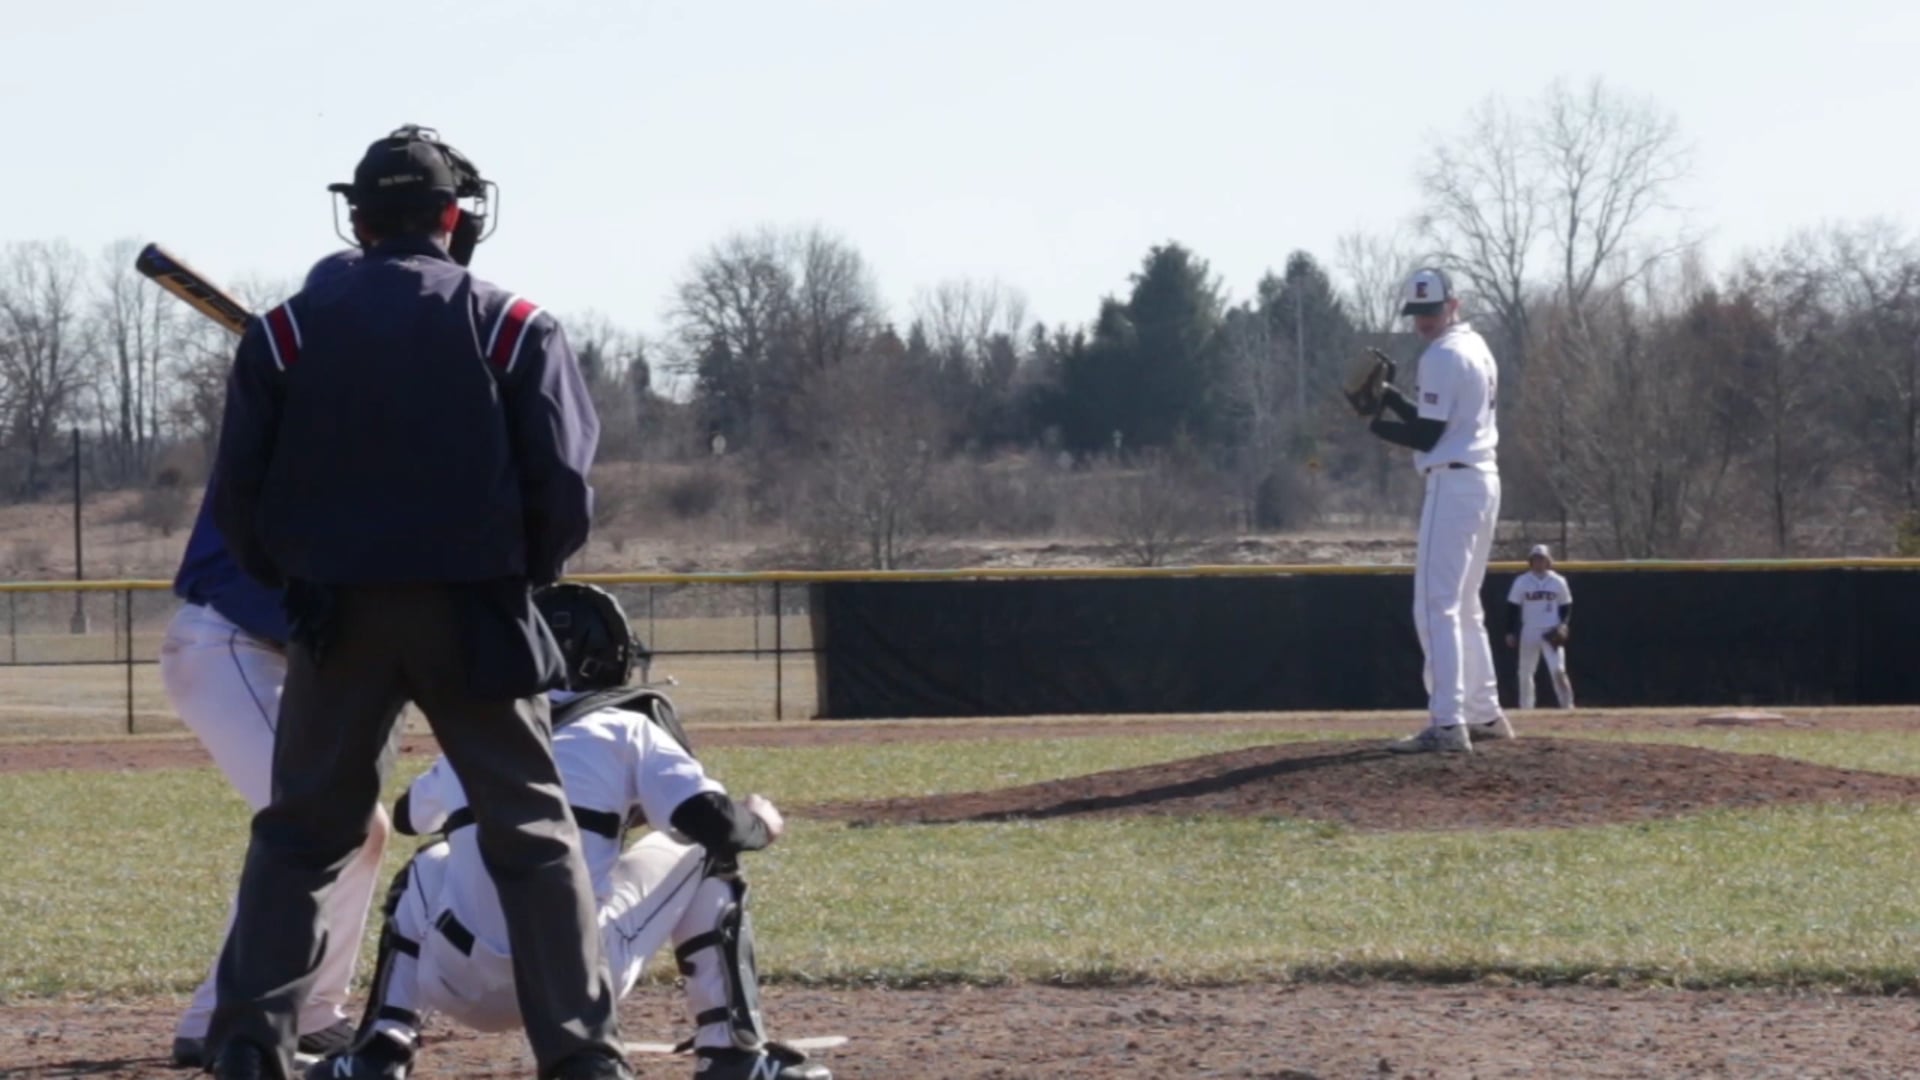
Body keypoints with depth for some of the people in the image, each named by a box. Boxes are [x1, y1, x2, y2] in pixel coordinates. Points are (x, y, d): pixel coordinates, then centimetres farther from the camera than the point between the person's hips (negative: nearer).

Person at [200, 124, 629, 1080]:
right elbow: (563, 489, -7)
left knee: (301, 832, 12)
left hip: (338, 614, 1)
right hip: (474, 617, -1)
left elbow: (238, 498, 0)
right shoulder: (512, 326, -1)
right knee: (532, 833, 4)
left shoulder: (287, 329, 2)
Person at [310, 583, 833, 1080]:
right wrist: (758, 821, 20)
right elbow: (718, 826, -3)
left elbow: (409, 816, 38)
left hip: (466, 987, 3)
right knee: (703, 855, 19)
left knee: (427, 870, 35)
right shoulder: (628, 730, 8)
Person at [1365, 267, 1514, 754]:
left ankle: (1447, 723, -22)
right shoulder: (1477, 348, 17)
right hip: (1484, 480, 10)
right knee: (1464, 605, 20)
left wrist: (1372, 423, -4)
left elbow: (1427, 436, -16)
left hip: (1453, 483, -10)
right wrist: (1390, 398, 13)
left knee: (1436, 607, -13)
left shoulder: (1443, 356, -13)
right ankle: (1486, 714, 24)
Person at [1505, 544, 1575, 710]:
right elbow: (1513, 607, 3)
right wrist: (1510, 632, -1)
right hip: (1529, 633, 1)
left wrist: (1564, 624, -8)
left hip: (1552, 633, -1)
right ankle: (1525, 708, 20)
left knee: (1558, 671, -14)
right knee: (1525, 673, 8)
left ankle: (1567, 706, -12)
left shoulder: (1558, 581, 2)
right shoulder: (1522, 582, 1)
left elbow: (1566, 607, 10)